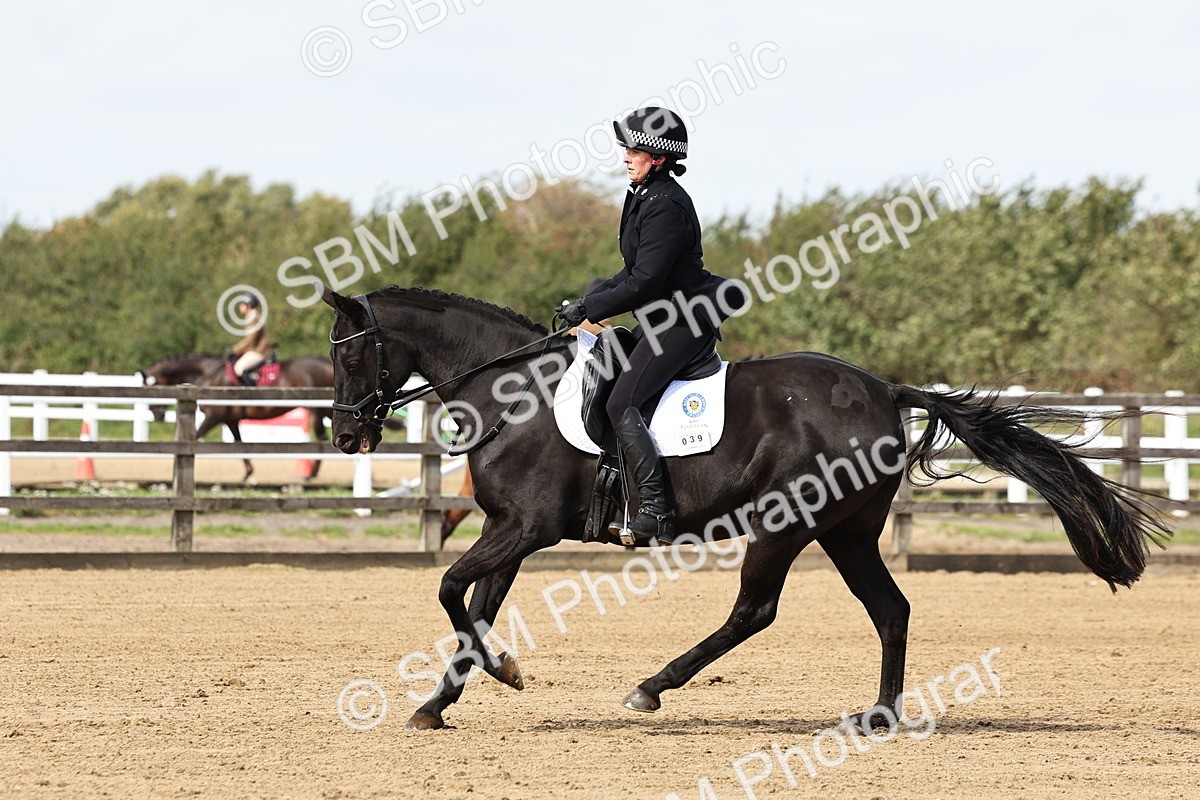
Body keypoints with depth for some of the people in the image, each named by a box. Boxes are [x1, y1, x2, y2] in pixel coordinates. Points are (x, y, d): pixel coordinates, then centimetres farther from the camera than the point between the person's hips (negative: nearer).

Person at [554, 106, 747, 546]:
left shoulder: (665, 207, -19)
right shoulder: (646, 197, 14)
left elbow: (644, 283, -23)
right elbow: (636, 271, 21)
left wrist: (588, 308, -15)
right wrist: (591, 296, 9)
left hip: (681, 322, -11)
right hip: (664, 319, 11)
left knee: (621, 404, -20)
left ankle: (655, 509, -27)